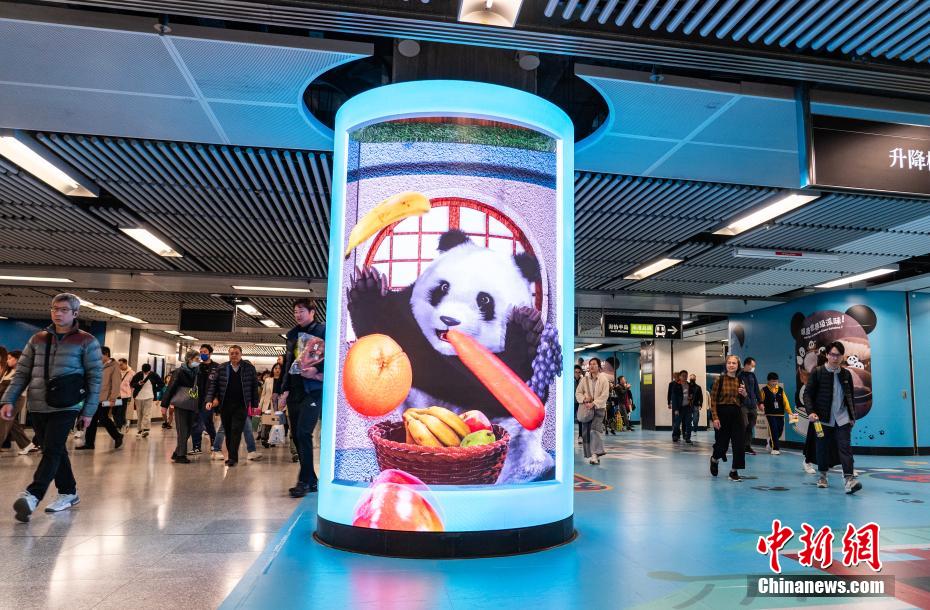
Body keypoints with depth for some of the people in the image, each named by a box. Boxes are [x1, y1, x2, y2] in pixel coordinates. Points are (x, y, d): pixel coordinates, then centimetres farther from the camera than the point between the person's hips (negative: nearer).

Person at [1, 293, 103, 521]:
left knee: (52, 451, -13)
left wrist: (89, 410, -5)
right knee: (55, 451, 12)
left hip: (66, 407, -5)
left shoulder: (87, 342, -2)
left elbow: (95, 378, -2)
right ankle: (68, 493, 24)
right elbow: (21, 373, 10)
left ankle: (32, 495, -19)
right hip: (38, 407, 5)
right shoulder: (37, 339, 10)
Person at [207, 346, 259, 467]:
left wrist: (254, 404, 0)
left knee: (236, 431, -8)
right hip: (225, 405, 3)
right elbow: (213, 384, 6)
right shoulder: (222, 369, 5)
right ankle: (230, 455, 20)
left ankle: (233, 457, -7)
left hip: (241, 405, -3)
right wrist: (210, 400, -6)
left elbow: (255, 386, 3)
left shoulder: (249, 368, 1)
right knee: (228, 431, 9)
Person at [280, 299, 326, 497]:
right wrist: (285, 390, 12)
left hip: (313, 390, -7)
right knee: (296, 435, 7)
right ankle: (311, 480, 16)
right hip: (294, 391, 7)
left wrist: (317, 369, -23)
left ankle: (304, 481, -8)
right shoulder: (292, 334, 18)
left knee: (303, 433, -15)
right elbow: (287, 363, 19)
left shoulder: (322, 331, -1)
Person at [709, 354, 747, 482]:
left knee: (739, 444, -3)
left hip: (737, 414, 3)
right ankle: (714, 459, 39)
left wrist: (745, 394, -7)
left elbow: (743, 402, 16)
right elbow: (713, 400, -9)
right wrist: (715, 418, -15)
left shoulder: (740, 380, 6)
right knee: (722, 443, 6)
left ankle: (734, 471, 11)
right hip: (722, 414, -3)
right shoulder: (720, 380, -6)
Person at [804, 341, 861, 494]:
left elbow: (850, 397, 16)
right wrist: (811, 412, -15)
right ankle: (823, 476, 23)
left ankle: (849, 479, -15)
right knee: (823, 447, 7)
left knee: (845, 447, -9)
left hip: (842, 418, 2)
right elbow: (807, 393, -4)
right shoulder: (817, 372, -3)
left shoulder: (846, 374, 8)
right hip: (823, 418, -2)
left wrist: (853, 417, 13)